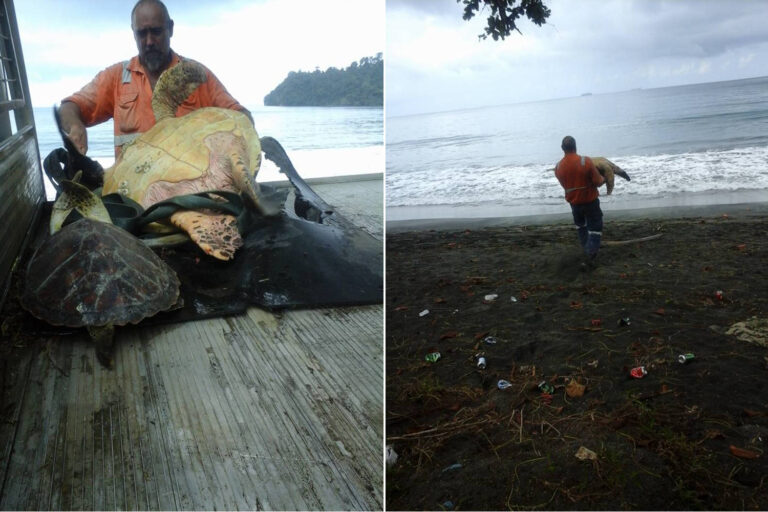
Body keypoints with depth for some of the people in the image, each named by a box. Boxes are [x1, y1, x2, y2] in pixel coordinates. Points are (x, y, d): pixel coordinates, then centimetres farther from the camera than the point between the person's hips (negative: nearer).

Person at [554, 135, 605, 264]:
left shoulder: (558, 167, -11)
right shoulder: (586, 161, -22)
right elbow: (598, 182, -16)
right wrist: (604, 178, 6)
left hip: (573, 201, 4)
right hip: (590, 200, -4)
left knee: (581, 225, 27)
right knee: (595, 226, 12)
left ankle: (587, 249, 39)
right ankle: (592, 252, 2)